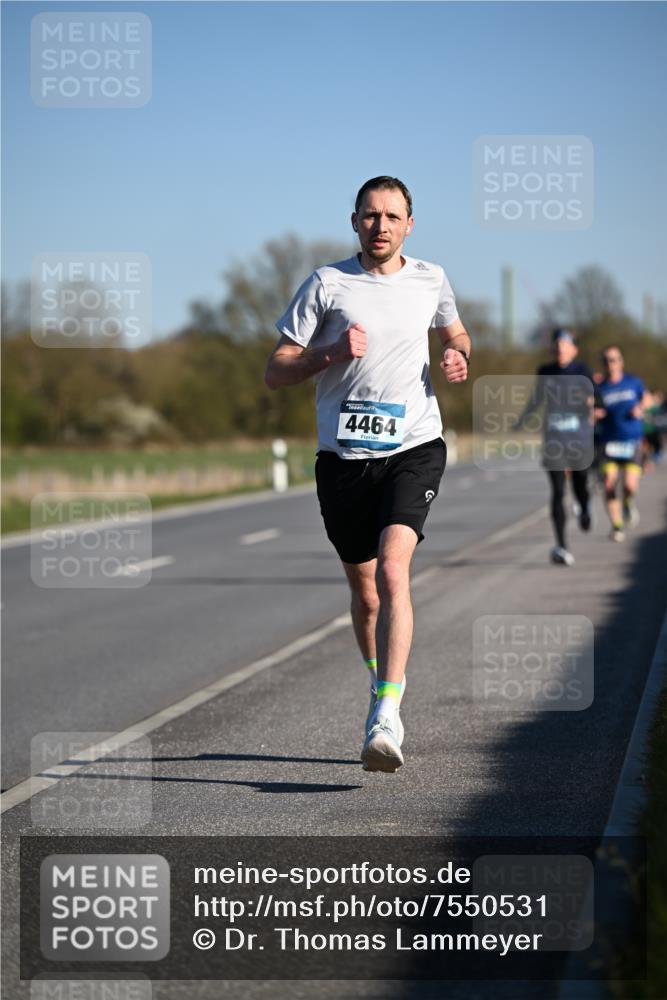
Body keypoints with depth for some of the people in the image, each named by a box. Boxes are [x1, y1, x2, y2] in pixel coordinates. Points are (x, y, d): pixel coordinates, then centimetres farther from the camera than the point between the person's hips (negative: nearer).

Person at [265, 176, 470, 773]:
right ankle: (381, 689, 34)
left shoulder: (430, 280, 10)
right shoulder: (326, 284, 1)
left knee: (392, 571, -21)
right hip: (343, 454, 1)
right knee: (364, 590, 9)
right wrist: (331, 353, -16)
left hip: (414, 448, -1)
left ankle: (385, 721, -29)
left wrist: (458, 356, 7)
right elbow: (275, 373, 1)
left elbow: (455, 332, 31)